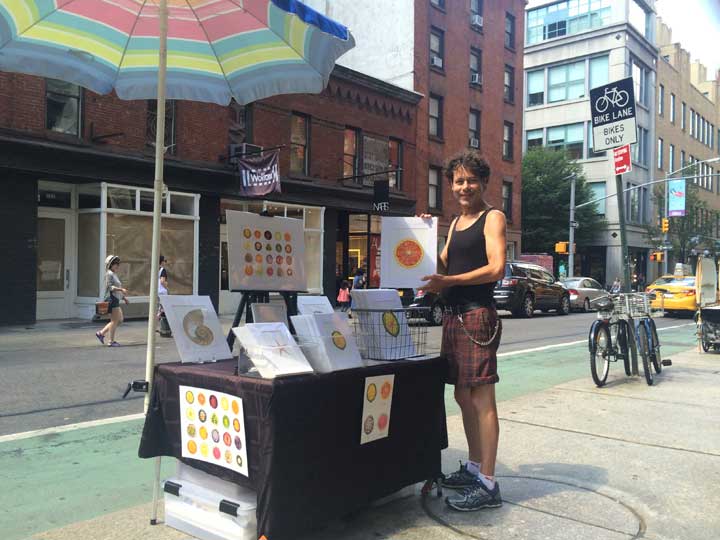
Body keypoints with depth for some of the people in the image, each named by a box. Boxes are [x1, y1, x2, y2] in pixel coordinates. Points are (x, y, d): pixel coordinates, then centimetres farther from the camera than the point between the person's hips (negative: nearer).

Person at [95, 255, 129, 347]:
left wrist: (124, 298, 21)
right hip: (111, 299, -10)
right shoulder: (109, 274, -8)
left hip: (116, 300, 10)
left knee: (120, 320, 12)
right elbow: (110, 287, -20)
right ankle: (111, 341, 2)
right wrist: (121, 289, -29)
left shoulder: (115, 274, 21)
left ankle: (101, 333, 18)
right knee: (115, 320, -5)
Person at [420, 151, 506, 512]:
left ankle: (487, 485, -2)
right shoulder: (456, 222, 20)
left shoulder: (492, 217, -2)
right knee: (462, 396, 13)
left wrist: (449, 282, -21)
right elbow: (444, 266, 20)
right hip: (453, 315, 8)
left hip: (477, 315, -8)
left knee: (481, 398, -7)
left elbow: (496, 268, -14)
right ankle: (473, 466, 27)